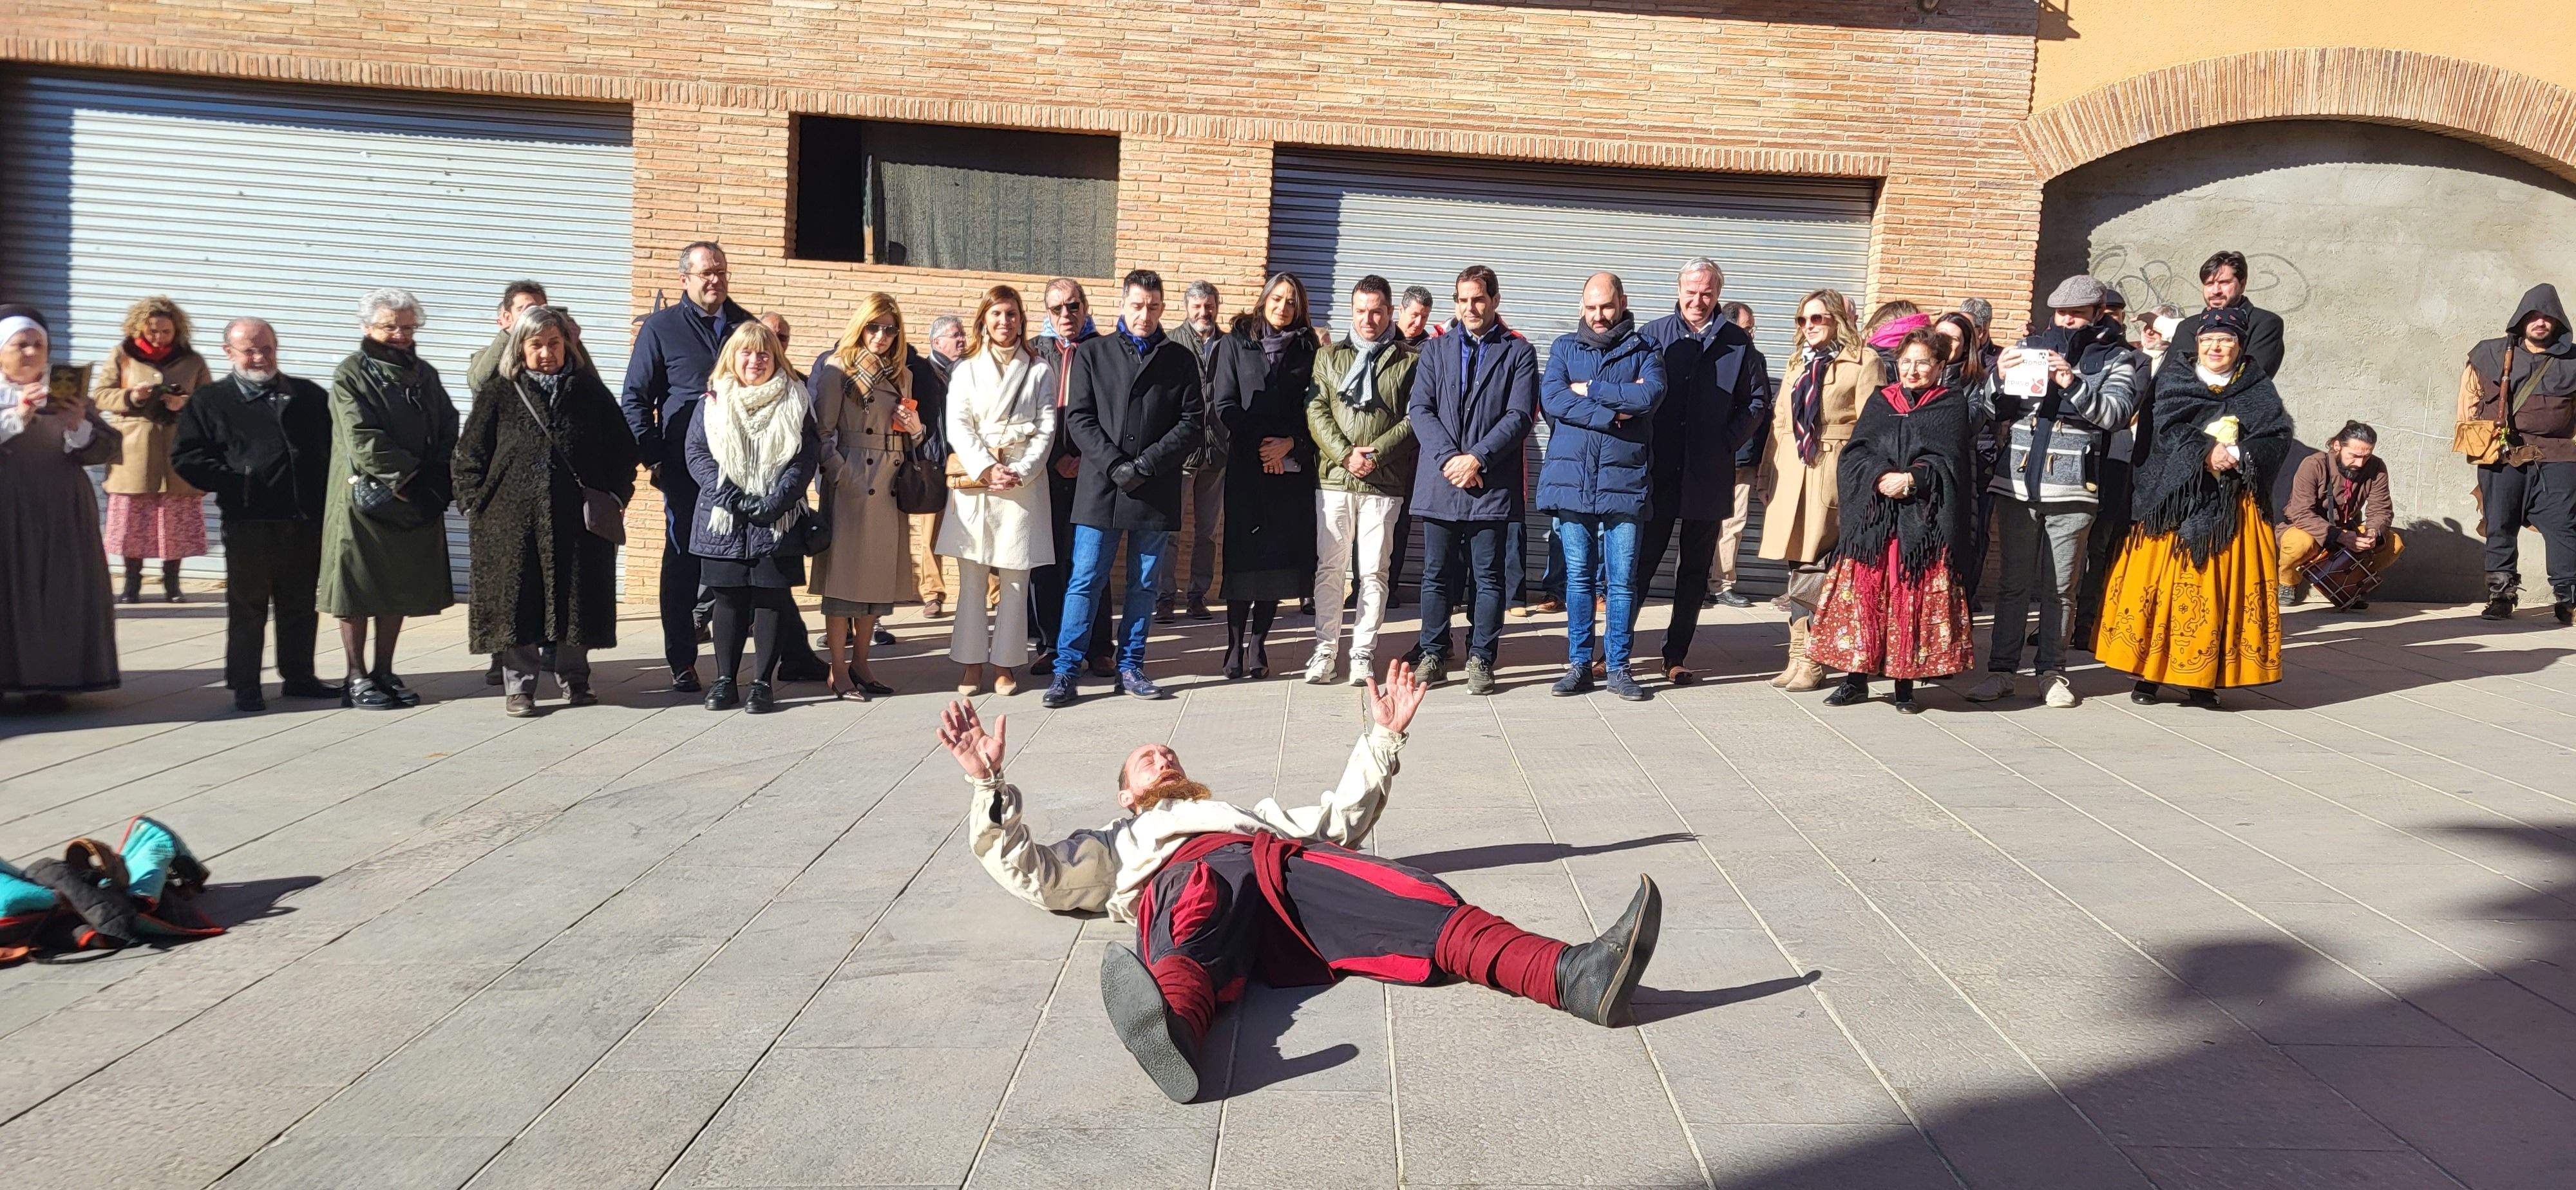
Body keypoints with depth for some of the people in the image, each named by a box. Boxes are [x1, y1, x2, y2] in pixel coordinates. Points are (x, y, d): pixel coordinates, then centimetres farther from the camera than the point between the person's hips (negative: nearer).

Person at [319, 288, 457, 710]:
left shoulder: (424, 374, 12)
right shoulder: (350, 375, -5)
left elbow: (448, 430, 8)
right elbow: (363, 441, -14)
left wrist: (437, 480, -7)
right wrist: (409, 477, -18)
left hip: (417, 502, 5)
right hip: (364, 498, -5)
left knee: (399, 591, 11)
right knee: (358, 592, 2)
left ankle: (384, 672, 20)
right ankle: (358, 678, 10)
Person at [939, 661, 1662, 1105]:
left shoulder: (1251, 809, 49)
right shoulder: (1119, 839, 42)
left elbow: (1346, 817, 46)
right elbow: (1031, 874, 27)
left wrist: (1384, 737, 41)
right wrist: (988, 785, 17)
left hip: (1287, 862, 3)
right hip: (1184, 877, -2)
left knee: (1419, 901, -28)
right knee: (1196, 930, -43)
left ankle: (1573, 976, -51)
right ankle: (1169, 1027, -77)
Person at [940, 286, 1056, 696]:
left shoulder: (1039, 369, 10)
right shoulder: (965, 369, 12)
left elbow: (1046, 429, 3)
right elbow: (958, 427, 3)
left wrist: (1020, 472, -10)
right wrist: (987, 469, -12)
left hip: (1024, 481, -1)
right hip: (973, 481, 1)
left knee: (1015, 579, 0)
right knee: (971, 577, 0)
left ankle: (1006, 663, 8)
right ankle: (971, 663, 7)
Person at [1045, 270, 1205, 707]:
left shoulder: (1180, 359, 9)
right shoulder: (1092, 353, 9)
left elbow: (1193, 422, 2)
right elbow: (1079, 417, 1)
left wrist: (1144, 465, -10)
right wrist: (1115, 465, -12)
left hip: (1157, 491, 1)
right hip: (1101, 489, -1)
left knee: (1145, 585, 8)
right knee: (1085, 581, -2)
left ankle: (1131, 667, 18)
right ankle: (1067, 670, 4)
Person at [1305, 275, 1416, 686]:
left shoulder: (1409, 361, 5)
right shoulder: (1330, 357, 12)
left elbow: (1415, 418, -2)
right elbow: (1316, 411, 3)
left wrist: (1375, 454, -12)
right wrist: (1344, 453, -10)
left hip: (1384, 483, -2)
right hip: (1334, 478, 2)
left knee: (1374, 571, 1)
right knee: (1330, 567, 4)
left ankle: (1363, 652, 9)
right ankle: (1325, 648, 13)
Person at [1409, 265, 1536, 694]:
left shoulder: (1519, 352, 6)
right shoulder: (1435, 350, 14)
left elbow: (1520, 416, -3)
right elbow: (1419, 408, 4)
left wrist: (1477, 458, -13)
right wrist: (1449, 458, -11)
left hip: (1492, 483, -2)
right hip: (1439, 481, 2)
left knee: (1488, 576, 2)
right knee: (1437, 574, 6)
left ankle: (1481, 659, 11)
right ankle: (1434, 655, 17)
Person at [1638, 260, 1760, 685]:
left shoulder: (1737, 342, 6)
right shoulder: (1652, 334, 5)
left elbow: (1753, 401, 9)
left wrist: (1727, 441, -4)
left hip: (1709, 474, 2)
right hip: (1656, 471, -1)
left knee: (1696, 569, 7)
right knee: (1641, 560, -2)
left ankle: (1677, 655, 15)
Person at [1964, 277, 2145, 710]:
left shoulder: (2118, 358, 8)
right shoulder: (2030, 348, 14)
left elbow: (2116, 413, -8)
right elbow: (1996, 410, 11)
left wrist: (2073, 384, -21)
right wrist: (1999, 377, -9)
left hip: (2071, 490, -2)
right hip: (2017, 482, 2)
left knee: (2059, 587, 3)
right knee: (2013, 582, 4)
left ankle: (2052, 671, 12)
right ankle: (2001, 670, 8)